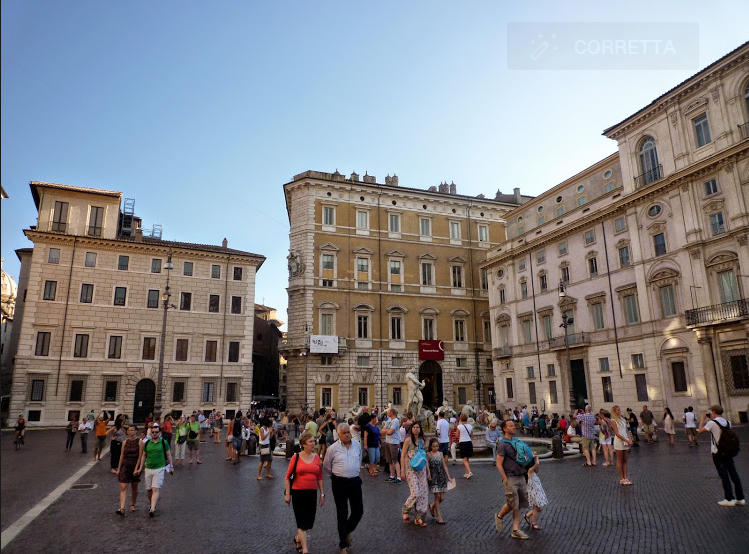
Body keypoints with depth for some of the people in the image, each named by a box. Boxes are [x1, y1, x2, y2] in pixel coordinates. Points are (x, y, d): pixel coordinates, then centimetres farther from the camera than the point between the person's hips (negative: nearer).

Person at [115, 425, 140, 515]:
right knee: (123, 487, -8)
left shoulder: (139, 442, -5)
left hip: (135, 467, -2)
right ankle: (122, 508, -12)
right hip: (125, 466, 2)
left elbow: (140, 456, -7)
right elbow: (121, 456, 9)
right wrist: (118, 468, 8)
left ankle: (132, 505, 27)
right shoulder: (125, 442, 5)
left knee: (134, 487, 11)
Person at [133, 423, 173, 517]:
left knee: (155, 489, -13)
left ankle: (152, 509, -16)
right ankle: (152, 504, 34)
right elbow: (143, 456, 14)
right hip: (148, 469, 4)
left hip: (159, 469, -3)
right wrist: (140, 469, 12)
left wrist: (171, 466, 6)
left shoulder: (164, 442, -3)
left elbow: (168, 455, 5)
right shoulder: (146, 443, 4)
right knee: (148, 490, 11)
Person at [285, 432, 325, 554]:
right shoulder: (296, 457, -9)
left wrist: (322, 494, 8)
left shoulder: (316, 457, 2)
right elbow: (288, 477, -4)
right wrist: (287, 494, -4)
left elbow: (320, 478, 8)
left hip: (312, 493, 4)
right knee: (302, 521, -1)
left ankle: (298, 538, 42)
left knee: (309, 521, 14)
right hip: (298, 493, -4)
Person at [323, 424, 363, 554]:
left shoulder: (357, 445, 1)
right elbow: (326, 465, 4)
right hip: (339, 482, -3)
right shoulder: (333, 448, -10)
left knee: (358, 511, 7)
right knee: (342, 513, 4)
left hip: (355, 481, 3)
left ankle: (347, 531, 37)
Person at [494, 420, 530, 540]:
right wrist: (505, 479, -16)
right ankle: (499, 516, 23)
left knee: (519, 505, 8)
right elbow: (499, 464, -13)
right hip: (511, 478, -7)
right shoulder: (503, 445, -12)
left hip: (521, 477, 7)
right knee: (513, 504, -4)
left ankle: (516, 530, 14)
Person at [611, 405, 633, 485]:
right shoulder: (613, 421, -9)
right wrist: (627, 441, -16)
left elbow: (627, 431, 12)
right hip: (619, 442, -6)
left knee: (625, 460, 8)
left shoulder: (623, 419, 12)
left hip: (626, 442, 6)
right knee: (620, 461, 0)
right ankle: (621, 479, 5)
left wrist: (630, 440, -3)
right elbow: (617, 434, -13)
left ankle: (625, 478, 12)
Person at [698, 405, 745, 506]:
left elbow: (700, 431, -11)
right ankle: (740, 498, 16)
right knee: (733, 474, 11)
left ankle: (729, 499, 4)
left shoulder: (712, 423, -16)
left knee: (724, 475, 0)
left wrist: (702, 419, 2)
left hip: (717, 453, -6)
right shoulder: (728, 422, 4)